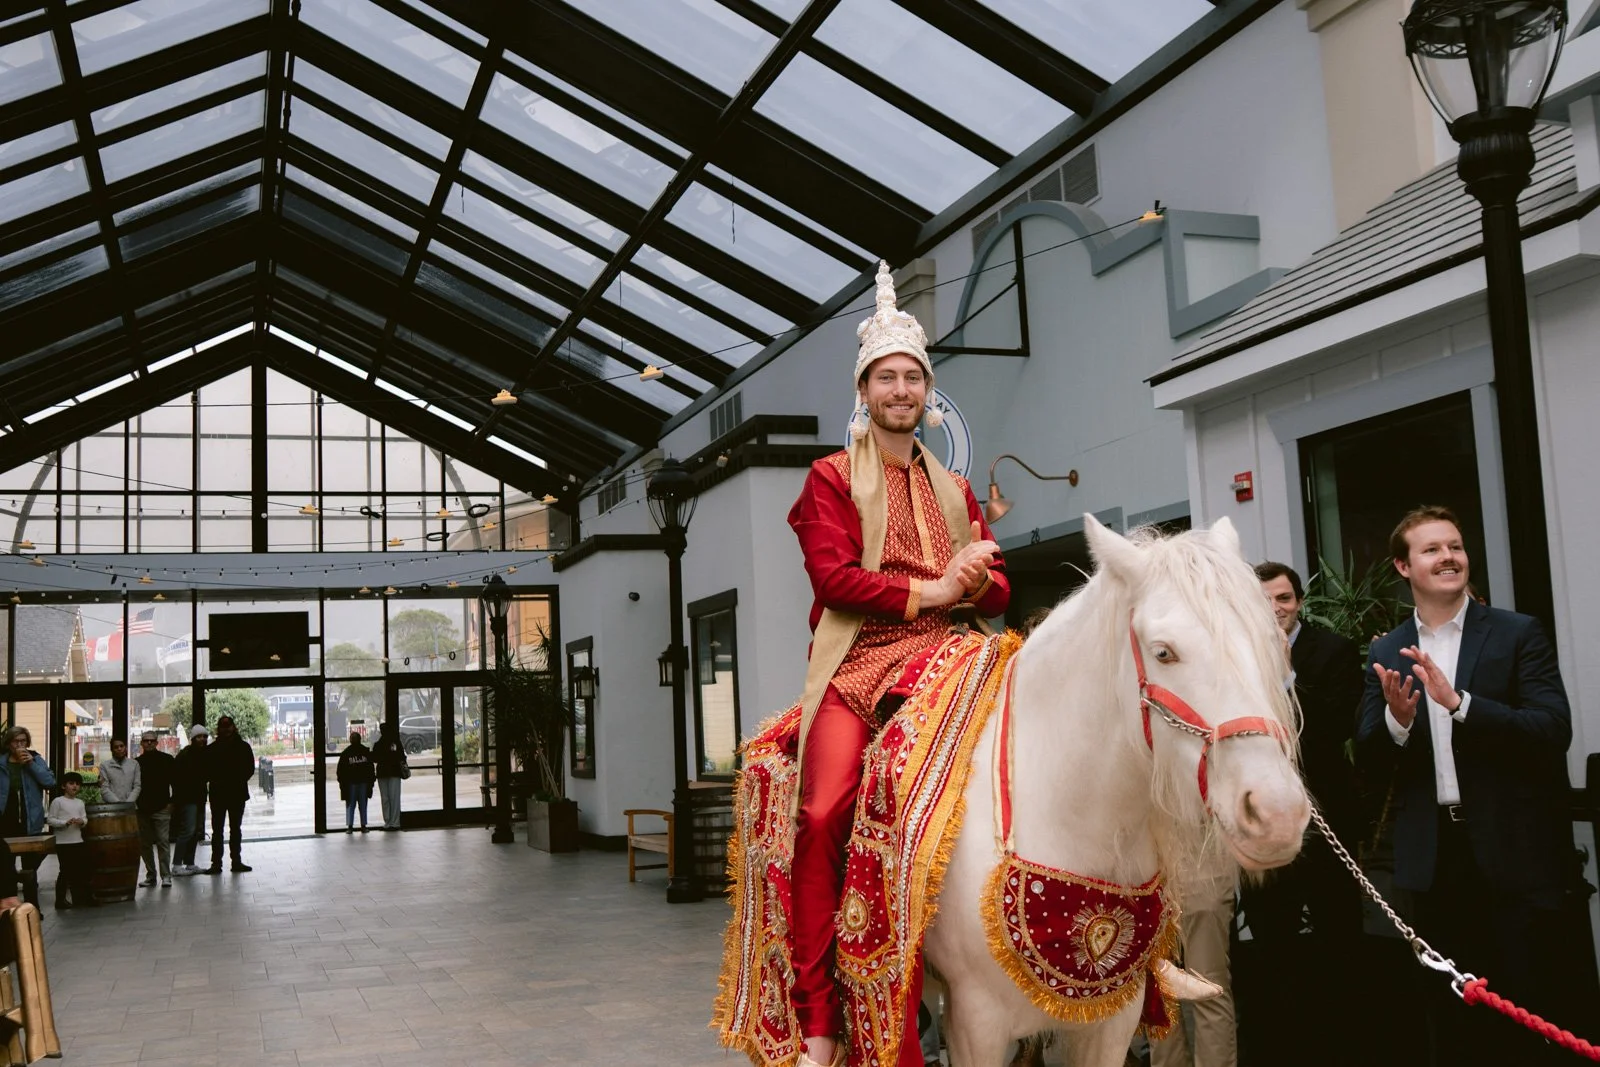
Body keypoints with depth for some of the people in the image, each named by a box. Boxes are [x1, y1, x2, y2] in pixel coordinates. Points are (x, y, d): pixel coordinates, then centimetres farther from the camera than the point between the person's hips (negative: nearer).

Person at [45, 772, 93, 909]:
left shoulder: (80, 803, 11)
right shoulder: (57, 801, -5)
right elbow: (50, 819, -9)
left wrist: (82, 822, -10)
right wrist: (65, 822, -22)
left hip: (78, 841, 6)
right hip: (63, 842, -6)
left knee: (83, 870, 8)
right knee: (66, 871, -3)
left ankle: (80, 897, 19)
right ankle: (60, 900, 7)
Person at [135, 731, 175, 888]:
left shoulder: (167, 760, 2)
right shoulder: (137, 763, 10)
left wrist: (171, 802, -4)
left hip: (161, 809, -4)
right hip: (142, 810, 4)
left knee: (163, 841, -9)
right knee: (145, 843, 7)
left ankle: (166, 876, -7)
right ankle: (150, 875, 16)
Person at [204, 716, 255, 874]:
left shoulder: (243, 747, 3)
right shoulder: (211, 749, 1)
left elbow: (250, 769, 3)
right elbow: (207, 772, -2)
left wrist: (240, 781, -10)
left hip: (238, 794, 1)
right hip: (218, 795, -1)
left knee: (235, 829, 11)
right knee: (217, 830, 0)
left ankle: (236, 861, 16)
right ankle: (216, 863, 2)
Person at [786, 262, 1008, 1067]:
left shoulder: (955, 490, 23)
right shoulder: (832, 477, 10)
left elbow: (998, 591, 17)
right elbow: (832, 574, -5)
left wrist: (973, 583, -8)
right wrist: (929, 590, -13)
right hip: (860, 662, -4)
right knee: (824, 817, -24)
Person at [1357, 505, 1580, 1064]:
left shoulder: (1519, 634, -3)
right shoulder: (1385, 653, 6)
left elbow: (1554, 730, -14)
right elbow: (1370, 761, 4)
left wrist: (1458, 702, -25)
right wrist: (1397, 719, -17)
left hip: (1515, 848, -3)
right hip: (1434, 853, 3)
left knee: (1534, 1010, 5)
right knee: (1452, 1013, 14)